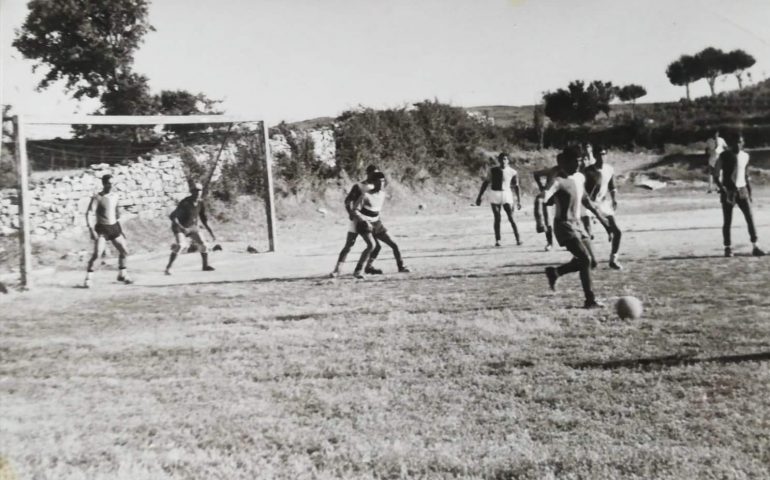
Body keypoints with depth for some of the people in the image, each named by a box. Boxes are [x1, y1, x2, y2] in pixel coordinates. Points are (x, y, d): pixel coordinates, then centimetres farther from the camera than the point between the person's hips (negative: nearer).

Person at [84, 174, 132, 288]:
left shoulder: (115, 196, 6)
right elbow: (88, 213, -17)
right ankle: (88, 279, -8)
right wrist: (91, 229, -28)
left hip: (114, 227, 6)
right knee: (97, 254, -16)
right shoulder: (97, 198, -11)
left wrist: (120, 228, 20)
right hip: (102, 229, -6)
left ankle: (122, 275, 28)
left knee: (124, 251, 9)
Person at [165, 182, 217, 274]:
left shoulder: (201, 203, -9)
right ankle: (168, 267, -22)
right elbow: (172, 216, -31)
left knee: (202, 245, -2)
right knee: (178, 245, -27)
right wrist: (181, 228, -45)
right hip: (180, 227, -6)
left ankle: (205, 265, 18)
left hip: (192, 227, 6)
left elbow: (203, 219, 3)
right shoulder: (185, 202, -27)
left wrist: (211, 233, 0)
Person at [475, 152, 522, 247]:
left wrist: (519, 201, 0)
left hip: (506, 195, -1)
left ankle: (518, 238, -5)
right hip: (494, 195, 1)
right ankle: (497, 240, 2)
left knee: (511, 218, -9)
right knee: (497, 218, -1)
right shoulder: (493, 170, 2)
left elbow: (516, 187, 4)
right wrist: (479, 196, 4)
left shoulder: (512, 172, 0)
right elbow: (486, 183, 6)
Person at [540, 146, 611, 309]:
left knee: (591, 262, 7)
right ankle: (590, 300, -9)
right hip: (564, 225, -8)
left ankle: (554, 272, 22)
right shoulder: (558, 181, -17)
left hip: (578, 224, 8)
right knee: (586, 259, -18)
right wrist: (543, 196, -58)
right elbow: (544, 198, -34)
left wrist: (598, 213, 28)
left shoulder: (580, 178, 9)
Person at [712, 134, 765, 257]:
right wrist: (722, 188, -19)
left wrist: (750, 192, 12)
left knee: (750, 218, -5)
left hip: (742, 191, 3)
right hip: (728, 191, -3)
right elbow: (715, 175, -6)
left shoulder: (745, 156, 6)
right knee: (727, 222, 2)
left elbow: (746, 176, 15)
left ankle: (755, 246, 0)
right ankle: (728, 248, 13)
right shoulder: (724, 156, -7)